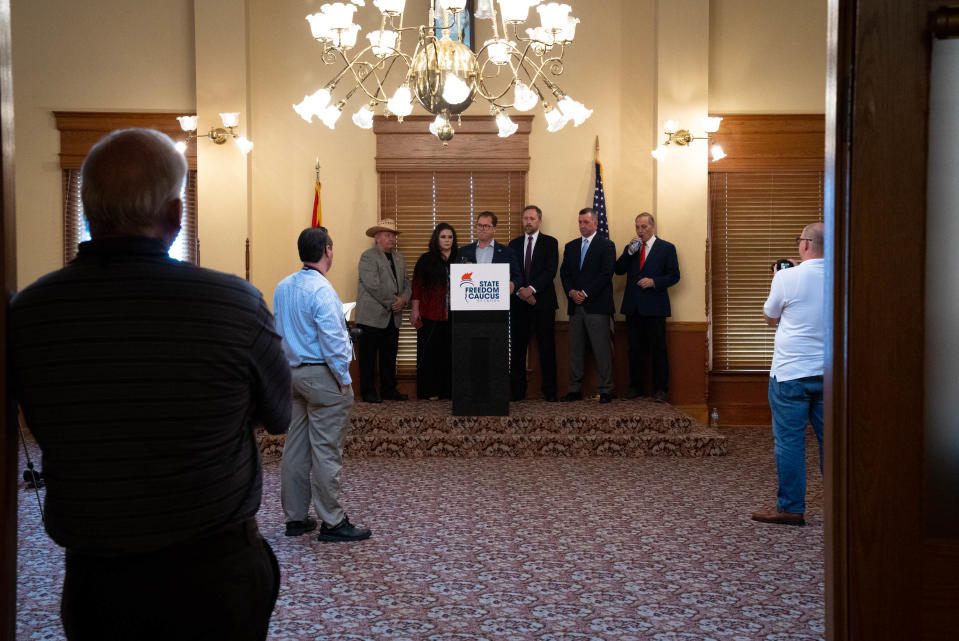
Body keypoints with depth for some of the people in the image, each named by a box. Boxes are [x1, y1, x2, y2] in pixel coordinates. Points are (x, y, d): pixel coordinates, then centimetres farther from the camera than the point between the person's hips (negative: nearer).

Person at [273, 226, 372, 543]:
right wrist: (344, 379, -13)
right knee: (326, 451, -3)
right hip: (322, 376, -9)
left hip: (293, 374, 9)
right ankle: (332, 522, 4)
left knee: (295, 448, 12)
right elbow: (331, 340, -20)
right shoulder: (321, 289, -17)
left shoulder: (282, 287, 9)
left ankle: (295, 517, 21)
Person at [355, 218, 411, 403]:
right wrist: (391, 302, -14)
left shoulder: (399, 258, 17)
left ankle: (389, 390, 20)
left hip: (393, 317, 7)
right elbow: (373, 285, -17)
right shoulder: (368, 257, -8)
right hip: (372, 317, -7)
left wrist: (403, 299, -6)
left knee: (389, 356, 12)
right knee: (369, 356, 0)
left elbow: (406, 283, 14)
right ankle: (368, 392, 6)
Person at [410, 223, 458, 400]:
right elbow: (417, 285, 1)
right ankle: (430, 391, 6)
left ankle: (448, 390, 11)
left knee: (450, 352, 3)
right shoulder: (426, 260, 4)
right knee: (430, 352, 0)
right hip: (430, 314, -2)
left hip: (452, 314, 2)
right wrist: (414, 309, -6)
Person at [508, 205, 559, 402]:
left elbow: (551, 270, -5)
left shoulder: (550, 243, 5)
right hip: (518, 302, 3)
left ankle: (549, 391, 3)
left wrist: (532, 289, -15)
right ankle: (517, 390, 8)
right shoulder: (514, 244, 14)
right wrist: (520, 291, -10)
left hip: (542, 302, -3)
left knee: (547, 347, -2)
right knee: (517, 347, 3)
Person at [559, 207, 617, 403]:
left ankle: (606, 390, 0)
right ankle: (575, 389, 11)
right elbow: (564, 273, 13)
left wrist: (586, 293, -13)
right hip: (576, 306, 5)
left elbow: (606, 273, -8)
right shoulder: (570, 247, 17)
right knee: (575, 350, 7)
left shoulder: (606, 245, 1)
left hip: (597, 305, -5)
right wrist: (571, 292, -6)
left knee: (602, 349, -4)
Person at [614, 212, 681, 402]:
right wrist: (629, 251, -8)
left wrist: (654, 282, -15)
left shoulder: (666, 248, 2)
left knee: (658, 349, 0)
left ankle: (660, 389, 7)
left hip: (654, 307, -4)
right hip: (633, 306, 4)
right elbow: (618, 270, 3)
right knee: (635, 349, 9)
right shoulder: (631, 248, 14)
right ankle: (636, 387, 16)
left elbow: (674, 276, -2)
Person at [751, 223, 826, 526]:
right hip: (830, 373, 4)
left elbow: (769, 317, 4)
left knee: (789, 440, 3)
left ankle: (791, 507, 9)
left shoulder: (787, 277, -11)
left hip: (790, 373, -4)